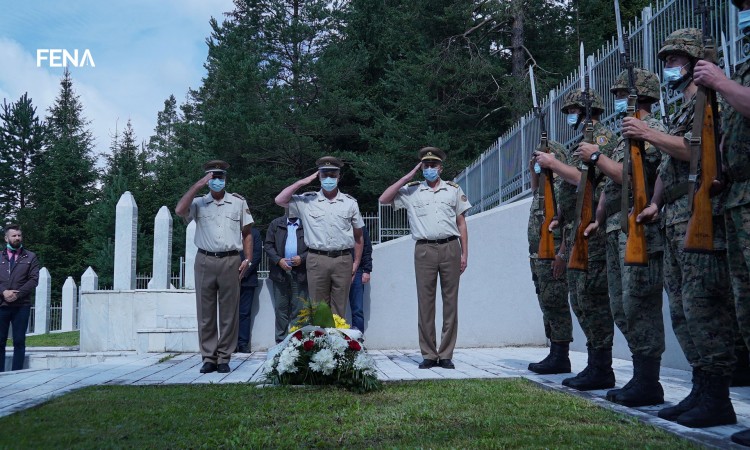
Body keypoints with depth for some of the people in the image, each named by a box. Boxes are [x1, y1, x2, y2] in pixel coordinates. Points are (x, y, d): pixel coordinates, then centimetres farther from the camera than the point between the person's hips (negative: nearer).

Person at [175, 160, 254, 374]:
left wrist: (248, 258, 1)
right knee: (205, 312, 3)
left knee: (229, 312, 2)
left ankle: (224, 358, 9)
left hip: (230, 261, 0)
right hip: (205, 261, 0)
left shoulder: (239, 202, 11)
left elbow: (247, 233, 12)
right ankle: (208, 358, 10)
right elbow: (179, 210, -12)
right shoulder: (199, 202, 9)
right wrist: (197, 185, -9)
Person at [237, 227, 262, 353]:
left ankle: (243, 344, 1)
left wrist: (243, 273, -7)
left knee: (245, 313, -1)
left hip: (247, 278, 0)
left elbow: (257, 255, 1)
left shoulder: (254, 233, 10)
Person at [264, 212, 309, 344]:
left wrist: (302, 258, -13)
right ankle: (281, 341, 11)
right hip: (280, 272, 2)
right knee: (281, 308, 5)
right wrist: (278, 260, -7)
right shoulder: (276, 224, 12)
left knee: (298, 309, 0)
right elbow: (268, 245, 7)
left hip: (300, 273, -2)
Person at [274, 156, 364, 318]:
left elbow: (358, 236, 13)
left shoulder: (350, 203, 9)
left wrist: (356, 262, 7)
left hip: (343, 260, 1)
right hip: (317, 260, 0)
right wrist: (302, 182, -1)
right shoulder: (307, 201, 7)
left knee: (339, 310, 4)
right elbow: (279, 200, 0)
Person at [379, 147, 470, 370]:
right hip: (424, 250, 0)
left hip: (450, 247, 1)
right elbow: (384, 199, 0)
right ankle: (428, 354, 6)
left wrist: (464, 254, 5)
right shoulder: (412, 191, 11)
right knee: (425, 302, -1)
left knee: (450, 301, 0)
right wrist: (408, 176, 1)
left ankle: (446, 354, 6)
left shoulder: (454, 189, 13)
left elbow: (461, 223, 13)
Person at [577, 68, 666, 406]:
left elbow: (631, 177, -18)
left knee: (639, 305, -8)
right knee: (622, 308, 10)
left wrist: (596, 156, -7)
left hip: (639, 230, -10)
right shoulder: (626, 134, 23)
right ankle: (641, 376, 16)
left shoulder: (652, 130, -7)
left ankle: (648, 383, -2)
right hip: (616, 231, 10)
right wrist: (598, 220, 17)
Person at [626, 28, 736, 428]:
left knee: (701, 305, -11)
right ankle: (701, 390, 15)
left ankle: (717, 399, -6)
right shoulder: (680, 112, 26)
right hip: (675, 219, 10)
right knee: (682, 307, 9)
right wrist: (655, 203, 11)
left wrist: (649, 134, -12)